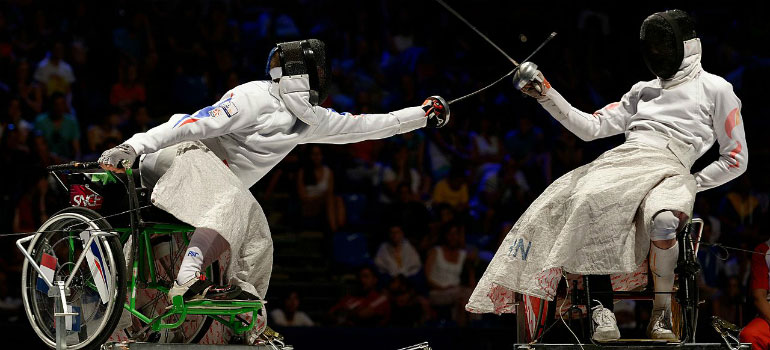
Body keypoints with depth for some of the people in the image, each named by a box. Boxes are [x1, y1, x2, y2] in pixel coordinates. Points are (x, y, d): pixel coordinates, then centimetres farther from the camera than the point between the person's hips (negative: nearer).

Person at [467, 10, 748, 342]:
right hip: (619, 159, 5)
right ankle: (600, 307, -27)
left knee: (662, 222, -40)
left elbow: (736, 159, 11)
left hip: (668, 168, -5)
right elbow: (591, 127, 22)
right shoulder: (643, 90, 29)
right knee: (586, 203, -31)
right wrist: (547, 96, 11)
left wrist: (694, 183, 0)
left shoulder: (715, 89, 13)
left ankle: (661, 312, -19)